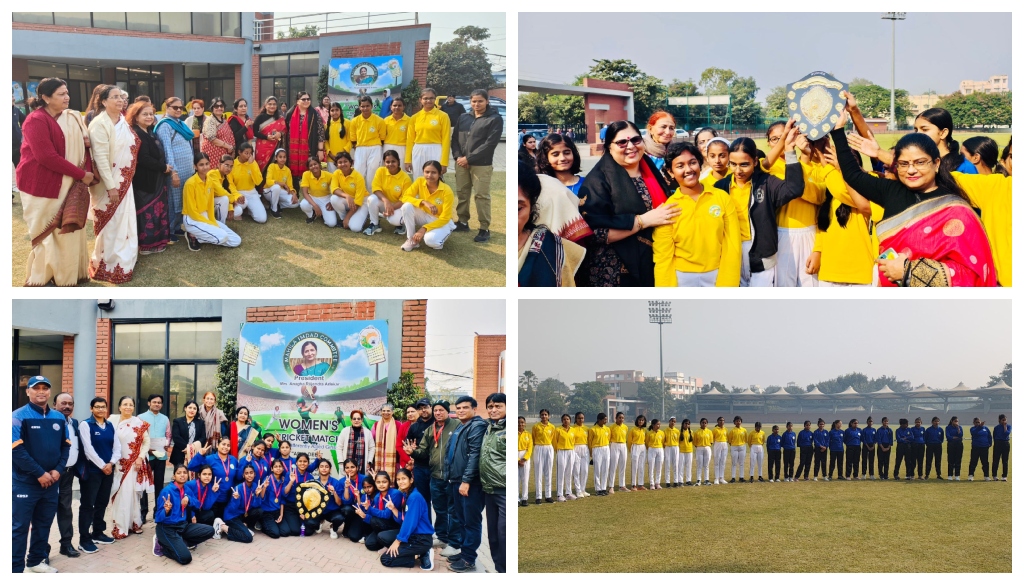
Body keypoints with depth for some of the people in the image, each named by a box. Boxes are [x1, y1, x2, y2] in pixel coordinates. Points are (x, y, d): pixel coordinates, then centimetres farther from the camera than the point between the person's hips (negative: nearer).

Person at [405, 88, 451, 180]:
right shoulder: (414, 117, 8)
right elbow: (410, 140, 10)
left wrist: (444, 162, -9)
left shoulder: (443, 116, -1)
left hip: (435, 152, -3)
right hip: (418, 153, 4)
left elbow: (446, 140, -4)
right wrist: (408, 160, 5)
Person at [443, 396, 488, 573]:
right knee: (462, 520, 16)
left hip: (470, 483, -10)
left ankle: (469, 559, -2)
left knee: (471, 521, -5)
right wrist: (452, 478, 17)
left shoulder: (477, 426, -11)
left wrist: (466, 480, -22)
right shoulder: (459, 428, 19)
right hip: (456, 481, 10)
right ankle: (464, 552, 24)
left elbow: (475, 455, -19)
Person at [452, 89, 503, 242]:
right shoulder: (463, 118, 14)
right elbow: (455, 138, 13)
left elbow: (490, 144, -10)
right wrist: (458, 156, -6)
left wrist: (469, 158, -13)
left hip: (481, 165, -5)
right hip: (461, 163, 5)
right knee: (462, 194, 11)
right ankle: (463, 222, 23)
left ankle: (485, 229, 0)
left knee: (482, 196, -4)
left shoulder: (495, 119, -2)